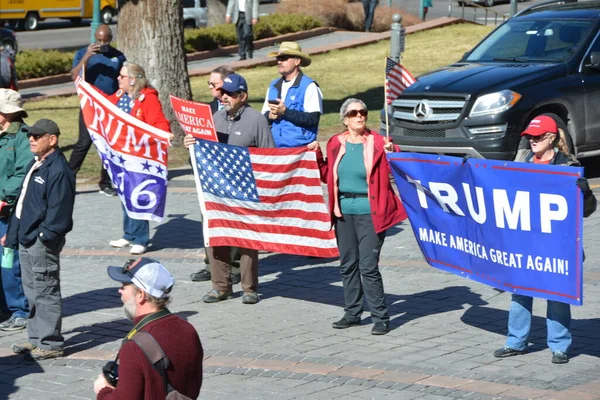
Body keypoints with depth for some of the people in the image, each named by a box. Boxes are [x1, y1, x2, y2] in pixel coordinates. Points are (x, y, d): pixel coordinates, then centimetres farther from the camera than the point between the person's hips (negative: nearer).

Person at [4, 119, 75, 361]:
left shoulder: (58, 170, -17)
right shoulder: (36, 165, 14)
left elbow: (59, 210, -21)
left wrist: (45, 235, -21)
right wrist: (12, 233, 20)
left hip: (42, 242, -10)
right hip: (27, 240, 10)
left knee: (45, 292, -3)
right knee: (32, 292, 17)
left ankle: (50, 344, 3)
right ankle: (36, 338, 27)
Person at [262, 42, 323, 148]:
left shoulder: (309, 86, -4)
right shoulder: (273, 86, 16)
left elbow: (313, 119, -13)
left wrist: (285, 111, -16)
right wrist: (269, 115, -5)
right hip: (275, 147, 5)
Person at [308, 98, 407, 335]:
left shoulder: (377, 143, -5)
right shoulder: (336, 144, 8)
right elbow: (328, 176, 15)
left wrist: (392, 153, -24)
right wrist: (317, 155, 4)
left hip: (369, 212, -5)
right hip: (344, 211, 5)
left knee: (368, 266, -8)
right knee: (347, 264, 12)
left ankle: (380, 317, 0)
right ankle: (352, 313, 24)